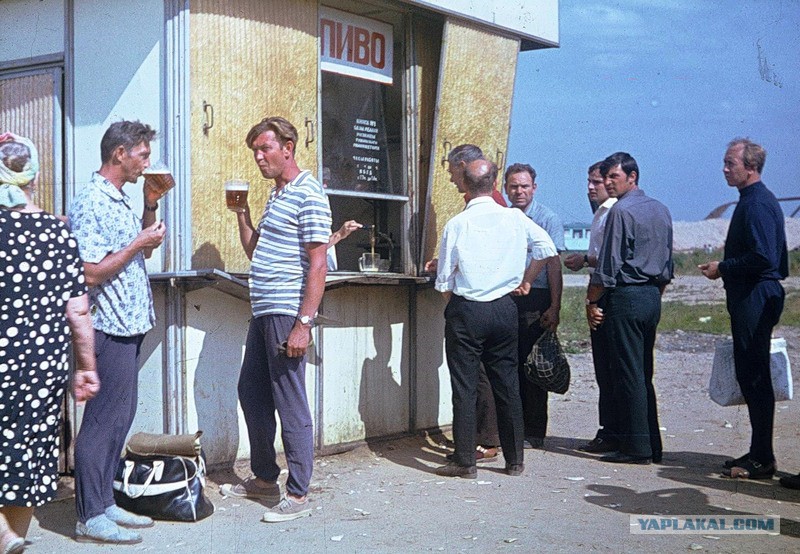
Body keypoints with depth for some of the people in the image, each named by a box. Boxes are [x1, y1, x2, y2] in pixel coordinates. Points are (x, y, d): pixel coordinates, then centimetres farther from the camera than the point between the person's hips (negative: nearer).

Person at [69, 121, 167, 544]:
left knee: (119, 417, 13)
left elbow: (143, 252, 23)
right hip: (108, 327, -10)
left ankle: (104, 502, 22)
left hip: (129, 324, 10)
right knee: (103, 420, -5)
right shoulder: (90, 203, -16)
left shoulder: (120, 200, 14)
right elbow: (91, 273, -21)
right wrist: (138, 243, -16)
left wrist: (150, 208, 10)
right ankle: (90, 518, 3)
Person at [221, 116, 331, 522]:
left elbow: (317, 265, -17)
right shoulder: (275, 195, 18)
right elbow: (254, 251, 25)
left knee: (290, 404, -4)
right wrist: (241, 211, 12)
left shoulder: (308, 195, -11)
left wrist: (303, 324, -22)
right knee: (251, 393, 16)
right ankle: (264, 479, 29)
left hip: (287, 314, -10)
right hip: (263, 312, 10)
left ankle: (297, 495, 5)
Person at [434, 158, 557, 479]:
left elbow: (444, 280, -6)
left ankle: (465, 462, 5)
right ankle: (514, 460, 18)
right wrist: (525, 281, 13)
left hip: (465, 310, -3)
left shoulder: (456, 224, -8)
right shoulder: (514, 218, 0)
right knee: (507, 384, 11)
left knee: (464, 386, 2)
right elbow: (546, 248, 2)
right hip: (504, 309, 3)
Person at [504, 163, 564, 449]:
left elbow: (554, 264, -6)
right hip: (506, 299, 4)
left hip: (535, 301, -4)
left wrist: (555, 307, -12)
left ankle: (534, 433, 9)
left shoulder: (547, 219, -2)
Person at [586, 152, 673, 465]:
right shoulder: (661, 210, 14)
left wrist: (592, 302, -7)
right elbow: (668, 263, 18)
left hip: (625, 297, -8)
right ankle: (651, 445, 15)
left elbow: (608, 265, -14)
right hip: (652, 298, 9)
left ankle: (636, 448, -1)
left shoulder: (621, 211, -12)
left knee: (627, 374, -4)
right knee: (644, 374, 12)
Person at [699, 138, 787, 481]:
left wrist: (722, 269, -13)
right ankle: (759, 453, 21)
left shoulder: (757, 204, -15)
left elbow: (763, 257, -24)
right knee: (751, 376, 14)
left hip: (755, 298, -11)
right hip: (751, 296, 11)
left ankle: (761, 460, 0)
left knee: (754, 377, -6)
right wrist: (724, 268, 14)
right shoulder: (753, 200, 17)